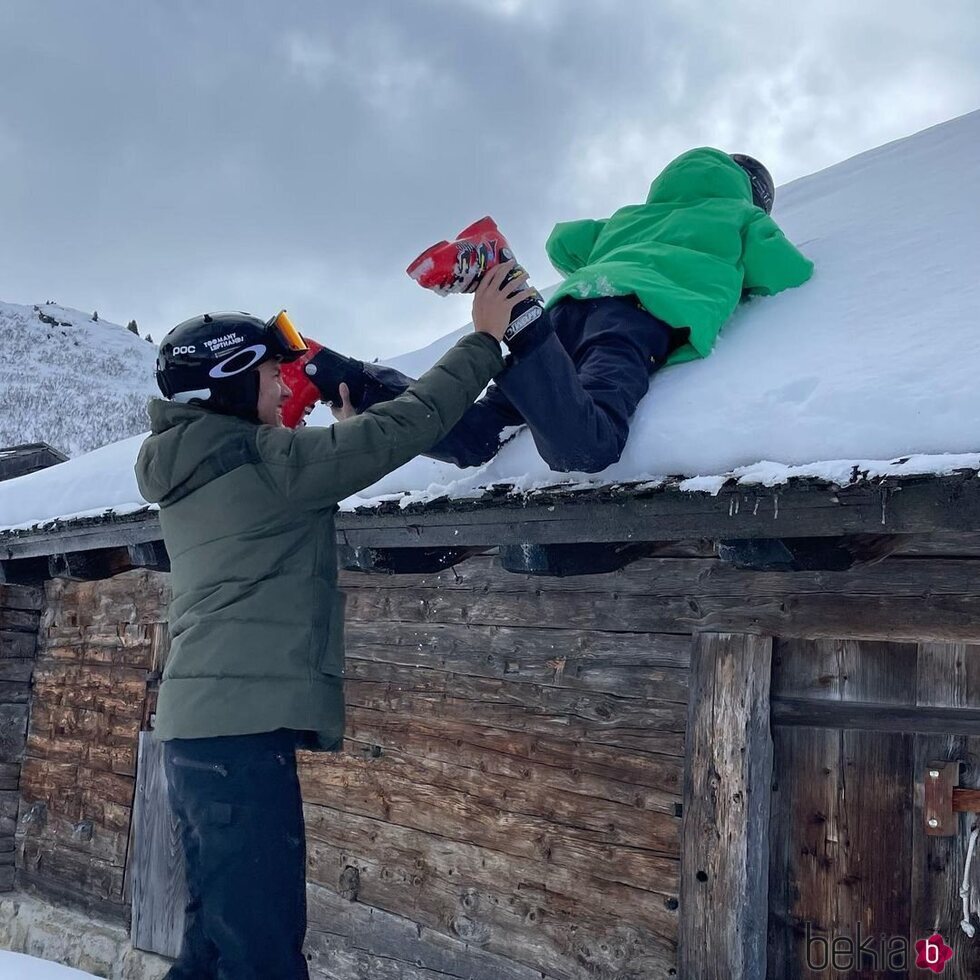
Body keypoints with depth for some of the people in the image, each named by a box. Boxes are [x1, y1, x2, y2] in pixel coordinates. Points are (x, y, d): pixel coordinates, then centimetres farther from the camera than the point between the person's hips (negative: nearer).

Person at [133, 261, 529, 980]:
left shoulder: (188, 470, 14)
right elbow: (401, 429, -13)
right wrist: (485, 338, -5)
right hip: (244, 729, -10)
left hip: (197, 728, 10)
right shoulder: (265, 462, -12)